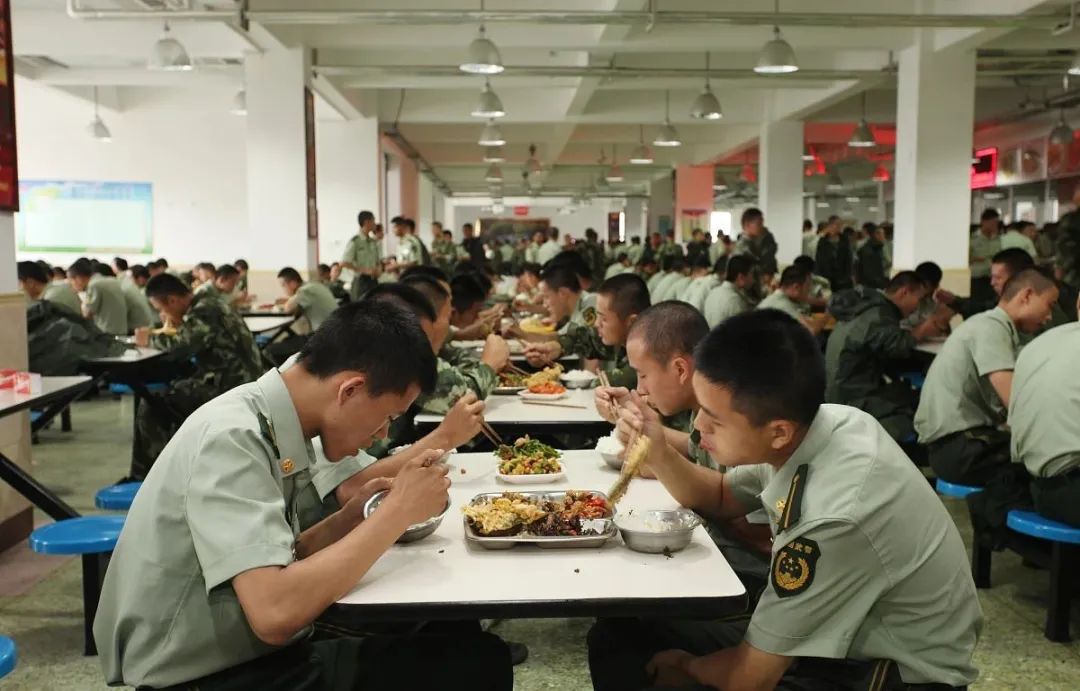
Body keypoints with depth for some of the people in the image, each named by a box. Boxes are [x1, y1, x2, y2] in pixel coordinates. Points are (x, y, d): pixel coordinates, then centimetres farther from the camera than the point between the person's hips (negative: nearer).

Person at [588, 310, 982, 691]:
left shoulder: (836, 519, -35)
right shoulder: (804, 426, -12)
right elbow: (719, 499, 10)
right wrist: (659, 454, -9)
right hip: (840, 633, 7)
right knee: (618, 637, 4)